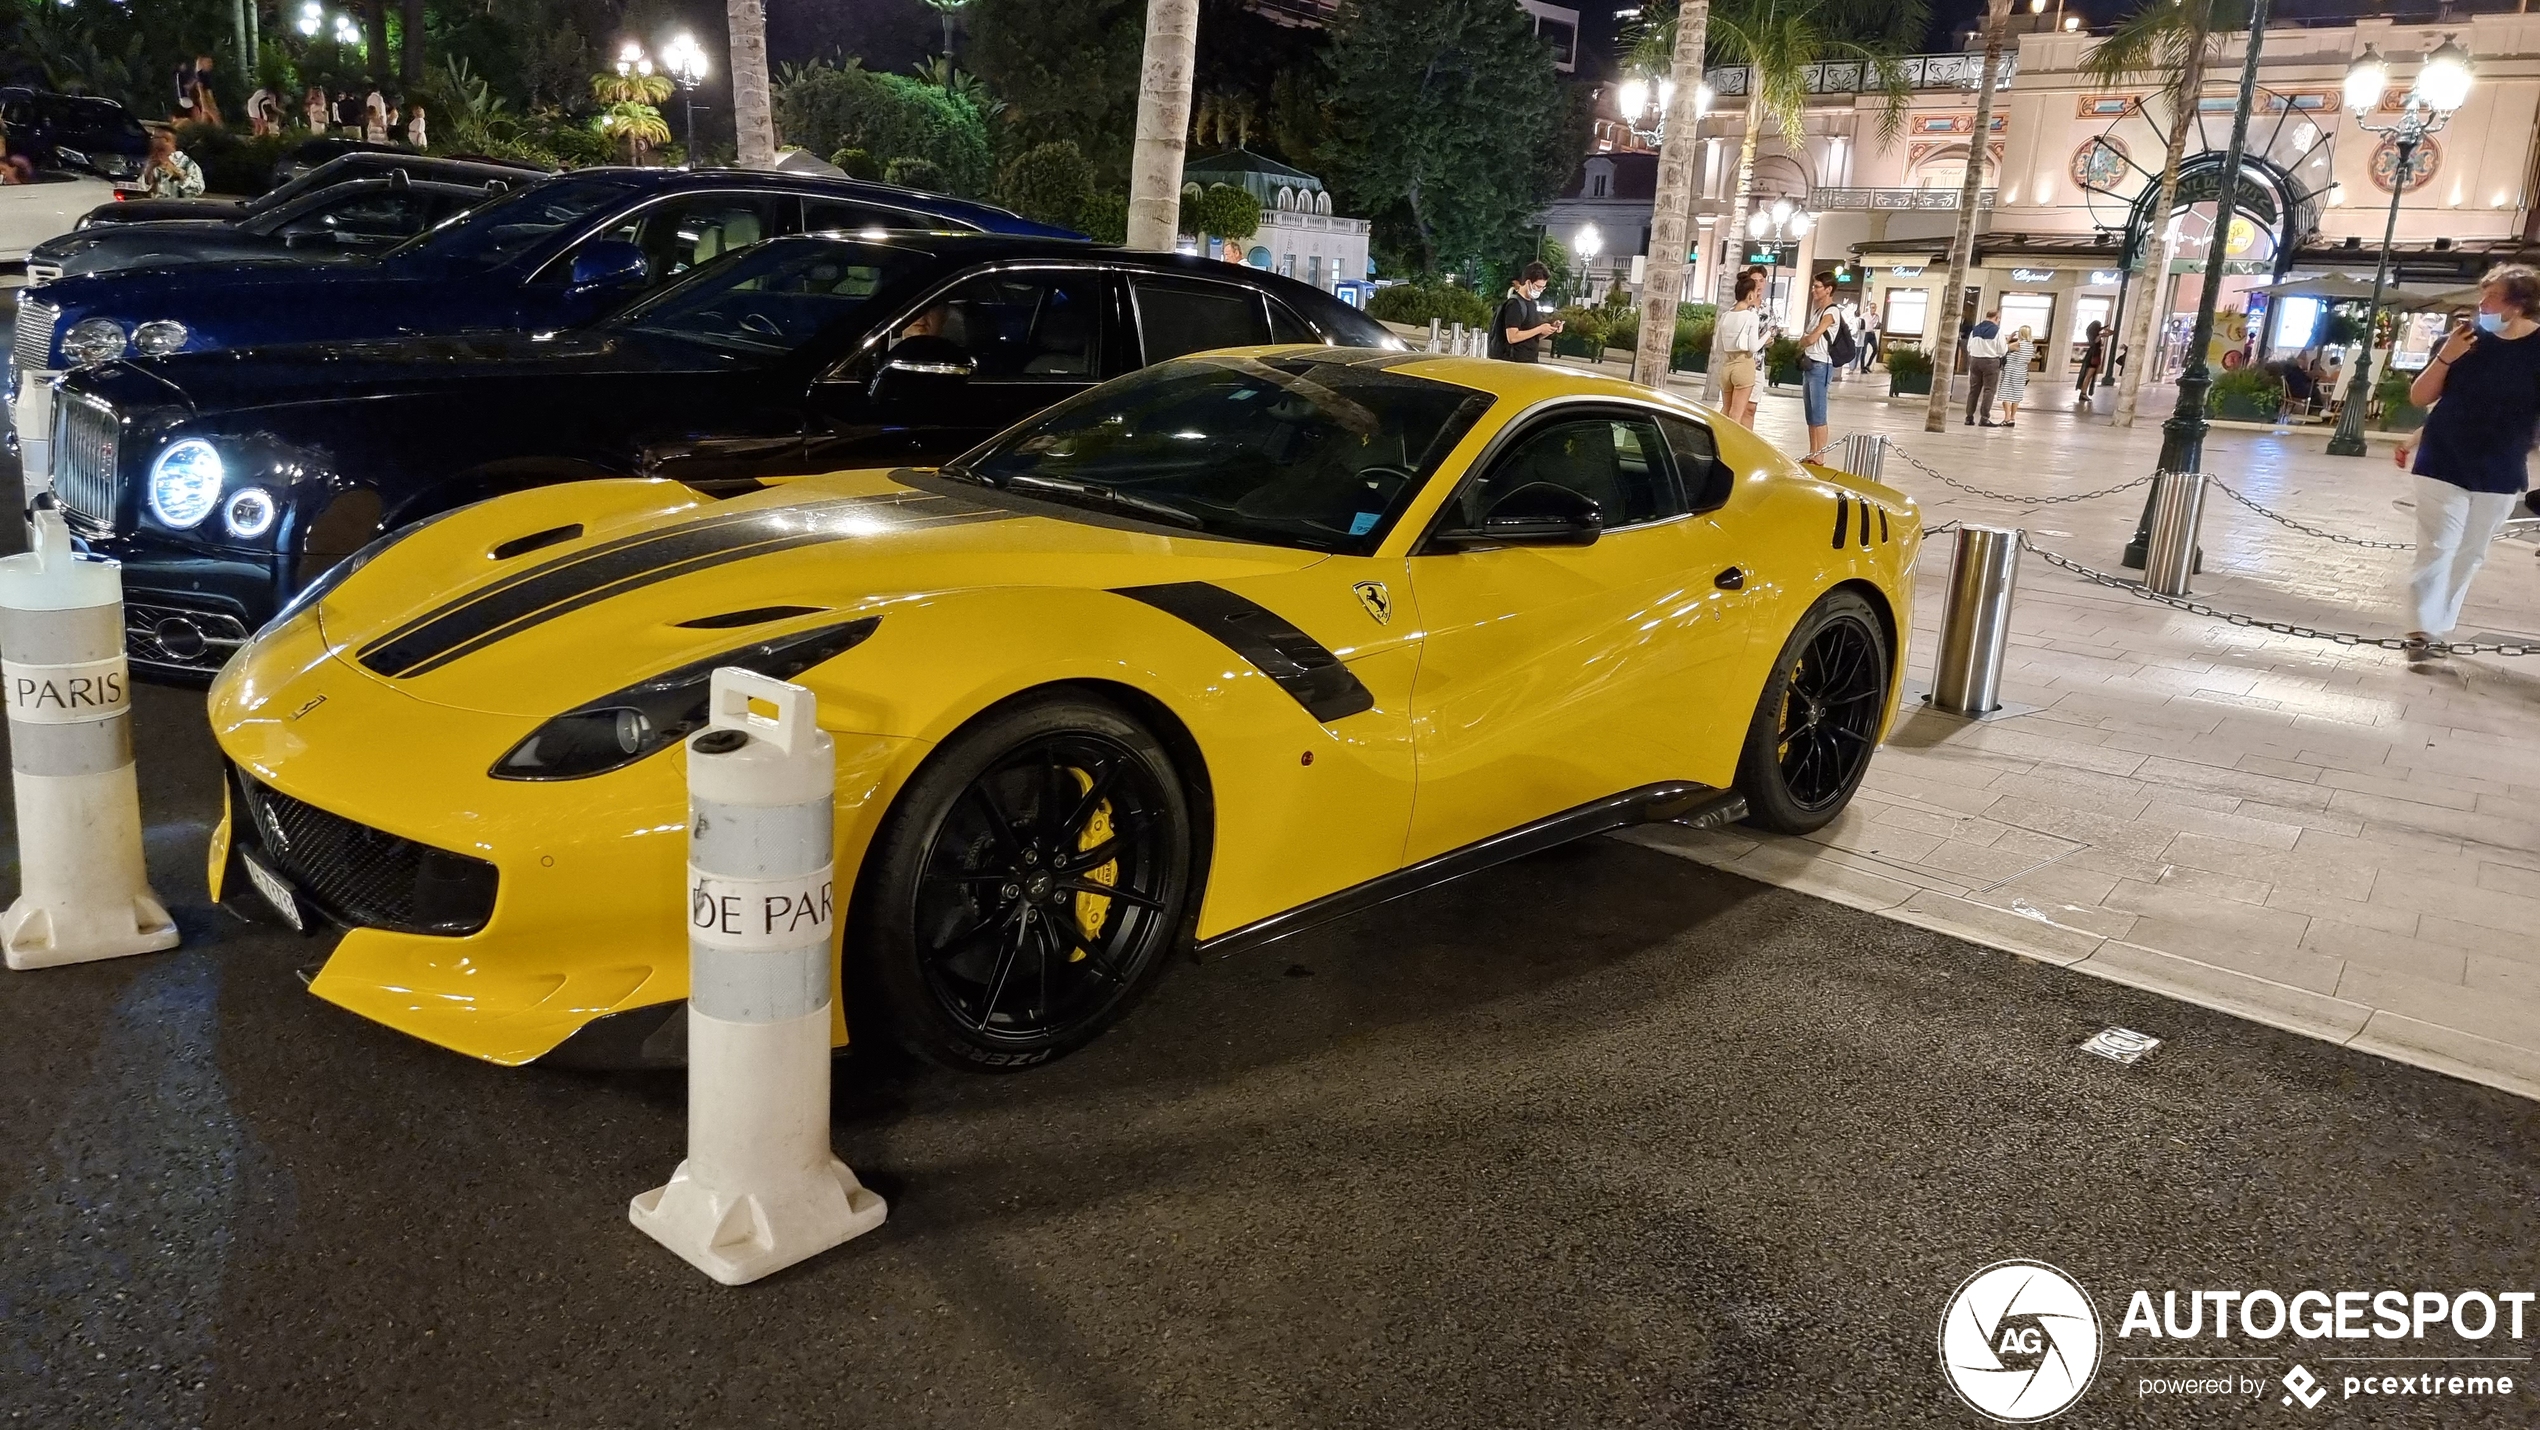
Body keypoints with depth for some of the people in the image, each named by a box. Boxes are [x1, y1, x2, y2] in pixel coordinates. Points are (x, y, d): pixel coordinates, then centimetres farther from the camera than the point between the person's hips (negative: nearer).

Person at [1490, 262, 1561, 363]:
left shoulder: (1534, 303, 15)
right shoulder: (1514, 304, -12)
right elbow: (1512, 337, -21)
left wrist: (1551, 328, 2)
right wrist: (1540, 329, -19)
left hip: (1531, 361, 9)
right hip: (1517, 362, -9)